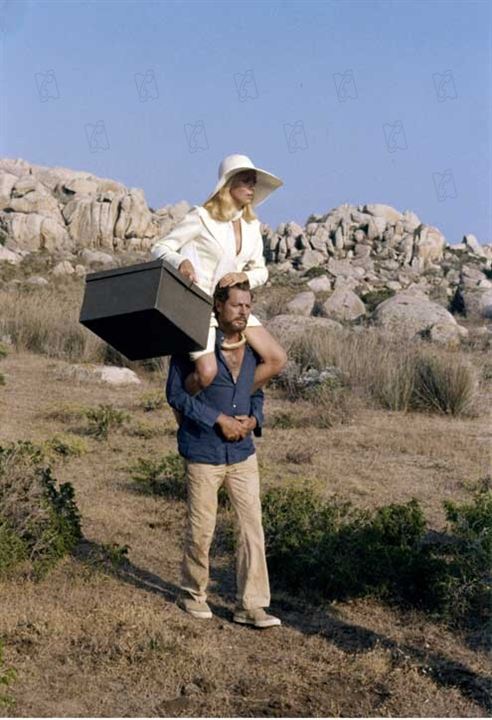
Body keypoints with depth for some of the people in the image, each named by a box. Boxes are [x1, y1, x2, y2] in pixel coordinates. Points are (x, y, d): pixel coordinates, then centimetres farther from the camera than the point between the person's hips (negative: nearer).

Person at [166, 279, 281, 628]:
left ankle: (251, 605, 9)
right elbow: (176, 393, -11)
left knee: (253, 527, 1)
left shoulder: (252, 348, 5)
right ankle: (194, 594, 29)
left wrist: (253, 419, -5)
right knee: (201, 530, 7)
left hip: (242, 453, 5)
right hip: (203, 454, -4)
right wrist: (219, 420, -17)